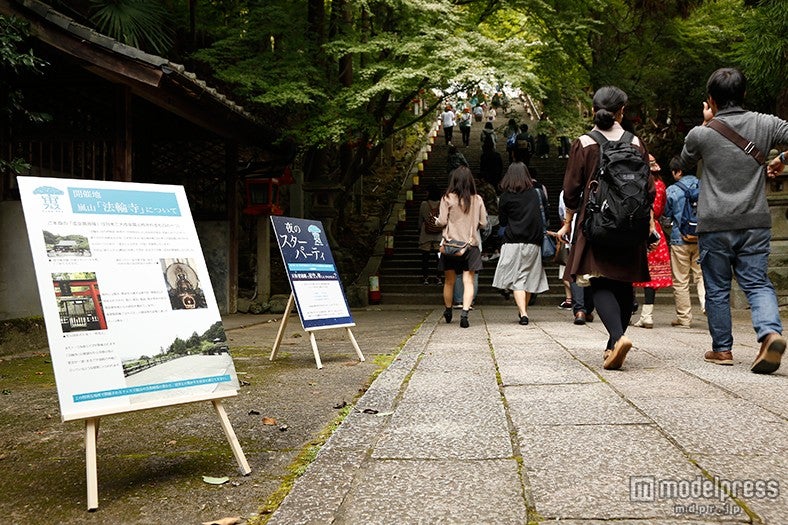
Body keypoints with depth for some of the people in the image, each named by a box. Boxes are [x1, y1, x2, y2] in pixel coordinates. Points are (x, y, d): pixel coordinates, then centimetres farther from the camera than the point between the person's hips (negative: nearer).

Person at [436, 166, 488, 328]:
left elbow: (442, 222, -8)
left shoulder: (448, 198, -7)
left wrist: (436, 221, 14)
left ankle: (448, 311, 30)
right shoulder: (477, 200, -1)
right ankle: (464, 313, -16)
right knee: (468, 281, 0)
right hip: (471, 244, 1)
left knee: (449, 281, 14)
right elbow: (483, 223, 3)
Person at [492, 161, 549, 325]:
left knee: (517, 280, -2)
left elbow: (502, 221, 4)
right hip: (533, 243, 3)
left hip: (513, 243, -3)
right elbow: (545, 200, 25)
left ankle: (523, 313, -15)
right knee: (529, 279, 14)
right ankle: (523, 310, 26)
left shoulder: (506, 197, -4)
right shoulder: (536, 193, 3)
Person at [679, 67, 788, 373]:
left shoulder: (701, 134, -4)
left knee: (717, 289, 10)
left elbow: (684, 162, 16)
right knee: (757, 283, 6)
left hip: (715, 225, -2)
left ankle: (722, 348, 17)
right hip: (756, 222, 2)